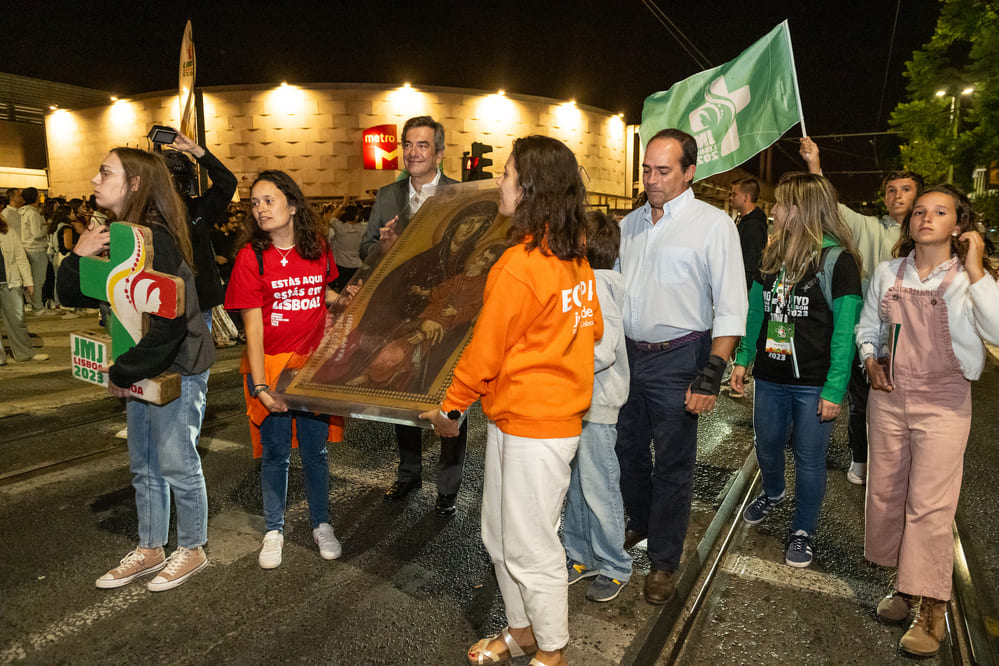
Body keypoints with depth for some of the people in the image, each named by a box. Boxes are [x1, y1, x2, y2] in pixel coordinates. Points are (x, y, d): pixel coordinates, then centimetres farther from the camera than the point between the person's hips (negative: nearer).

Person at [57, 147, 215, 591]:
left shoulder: (154, 240, -22)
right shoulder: (115, 237, 7)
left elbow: (169, 323, -29)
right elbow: (73, 297, 10)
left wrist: (123, 372, -19)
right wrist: (77, 257, -9)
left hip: (176, 370, -9)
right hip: (142, 370, 9)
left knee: (177, 464, 6)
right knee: (144, 466, 19)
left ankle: (192, 550, 26)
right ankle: (150, 550, 36)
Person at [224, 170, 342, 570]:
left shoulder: (317, 247, 1)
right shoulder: (251, 256, -8)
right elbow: (253, 326, -11)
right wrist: (259, 386, -16)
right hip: (270, 366, -2)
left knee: (315, 449, 10)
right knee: (275, 453, 9)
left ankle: (321, 524, 30)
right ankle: (273, 530, 28)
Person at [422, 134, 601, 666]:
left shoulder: (519, 266, -22)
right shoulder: (574, 256, 4)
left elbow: (485, 350, -14)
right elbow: (592, 328, 14)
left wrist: (452, 407, 0)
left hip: (532, 427, -9)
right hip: (561, 410, 9)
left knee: (530, 547, 9)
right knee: (500, 536, 22)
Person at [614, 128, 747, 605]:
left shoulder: (713, 224, -8)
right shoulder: (630, 223, 9)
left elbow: (731, 307, -12)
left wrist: (711, 375, -18)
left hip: (676, 359, -5)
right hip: (627, 353, 6)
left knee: (672, 464, 6)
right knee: (628, 449, 19)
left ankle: (664, 561, 24)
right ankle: (639, 522, 45)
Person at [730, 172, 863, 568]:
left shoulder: (837, 260, -10)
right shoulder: (773, 256, 8)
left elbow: (845, 330, -13)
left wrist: (834, 389, -17)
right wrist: (743, 359, 7)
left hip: (813, 384, -5)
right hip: (771, 377, 5)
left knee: (809, 458, 7)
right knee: (767, 447, 19)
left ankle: (803, 531, 26)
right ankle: (772, 493, 49)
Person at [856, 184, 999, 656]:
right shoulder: (887, 273, 6)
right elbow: (867, 326, 17)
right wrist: (870, 360, -1)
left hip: (943, 403, -4)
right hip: (888, 396, 4)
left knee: (930, 505, -4)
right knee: (886, 493, 10)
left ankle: (931, 608, 9)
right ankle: (904, 584, 28)